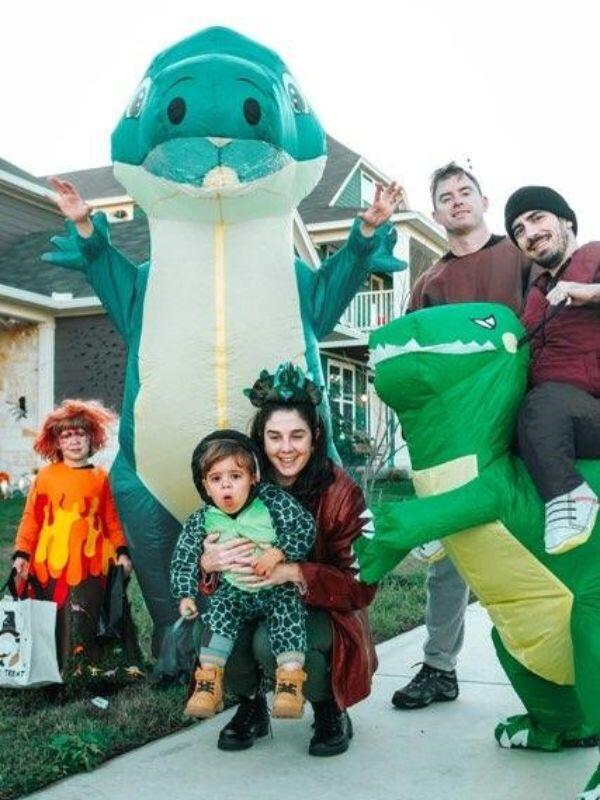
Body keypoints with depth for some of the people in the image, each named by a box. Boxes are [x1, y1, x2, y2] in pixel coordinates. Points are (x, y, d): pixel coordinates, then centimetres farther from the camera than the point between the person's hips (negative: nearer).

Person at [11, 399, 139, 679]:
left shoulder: (100, 478, 6)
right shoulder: (46, 476, 1)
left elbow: (111, 519, 10)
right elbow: (31, 518, 1)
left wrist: (121, 552, 5)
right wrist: (21, 554, -4)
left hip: (90, 565, 1)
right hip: (51, 564, 0)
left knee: (83, 620, 1)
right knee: (53, 621, 4)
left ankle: (83, 666, 14)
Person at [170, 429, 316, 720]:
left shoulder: (272, 500, -8)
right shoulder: (201, 521, -1)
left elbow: (305, 529, -13)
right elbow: (183, 559, 1)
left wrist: (277, 554, -25)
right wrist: (185, 595, -11)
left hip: (278, 586, -2)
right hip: (235, 590, 2)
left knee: (288, 606, -27)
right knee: (219, 606, -23)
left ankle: (290, 680, -28)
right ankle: (209, 679, -19)